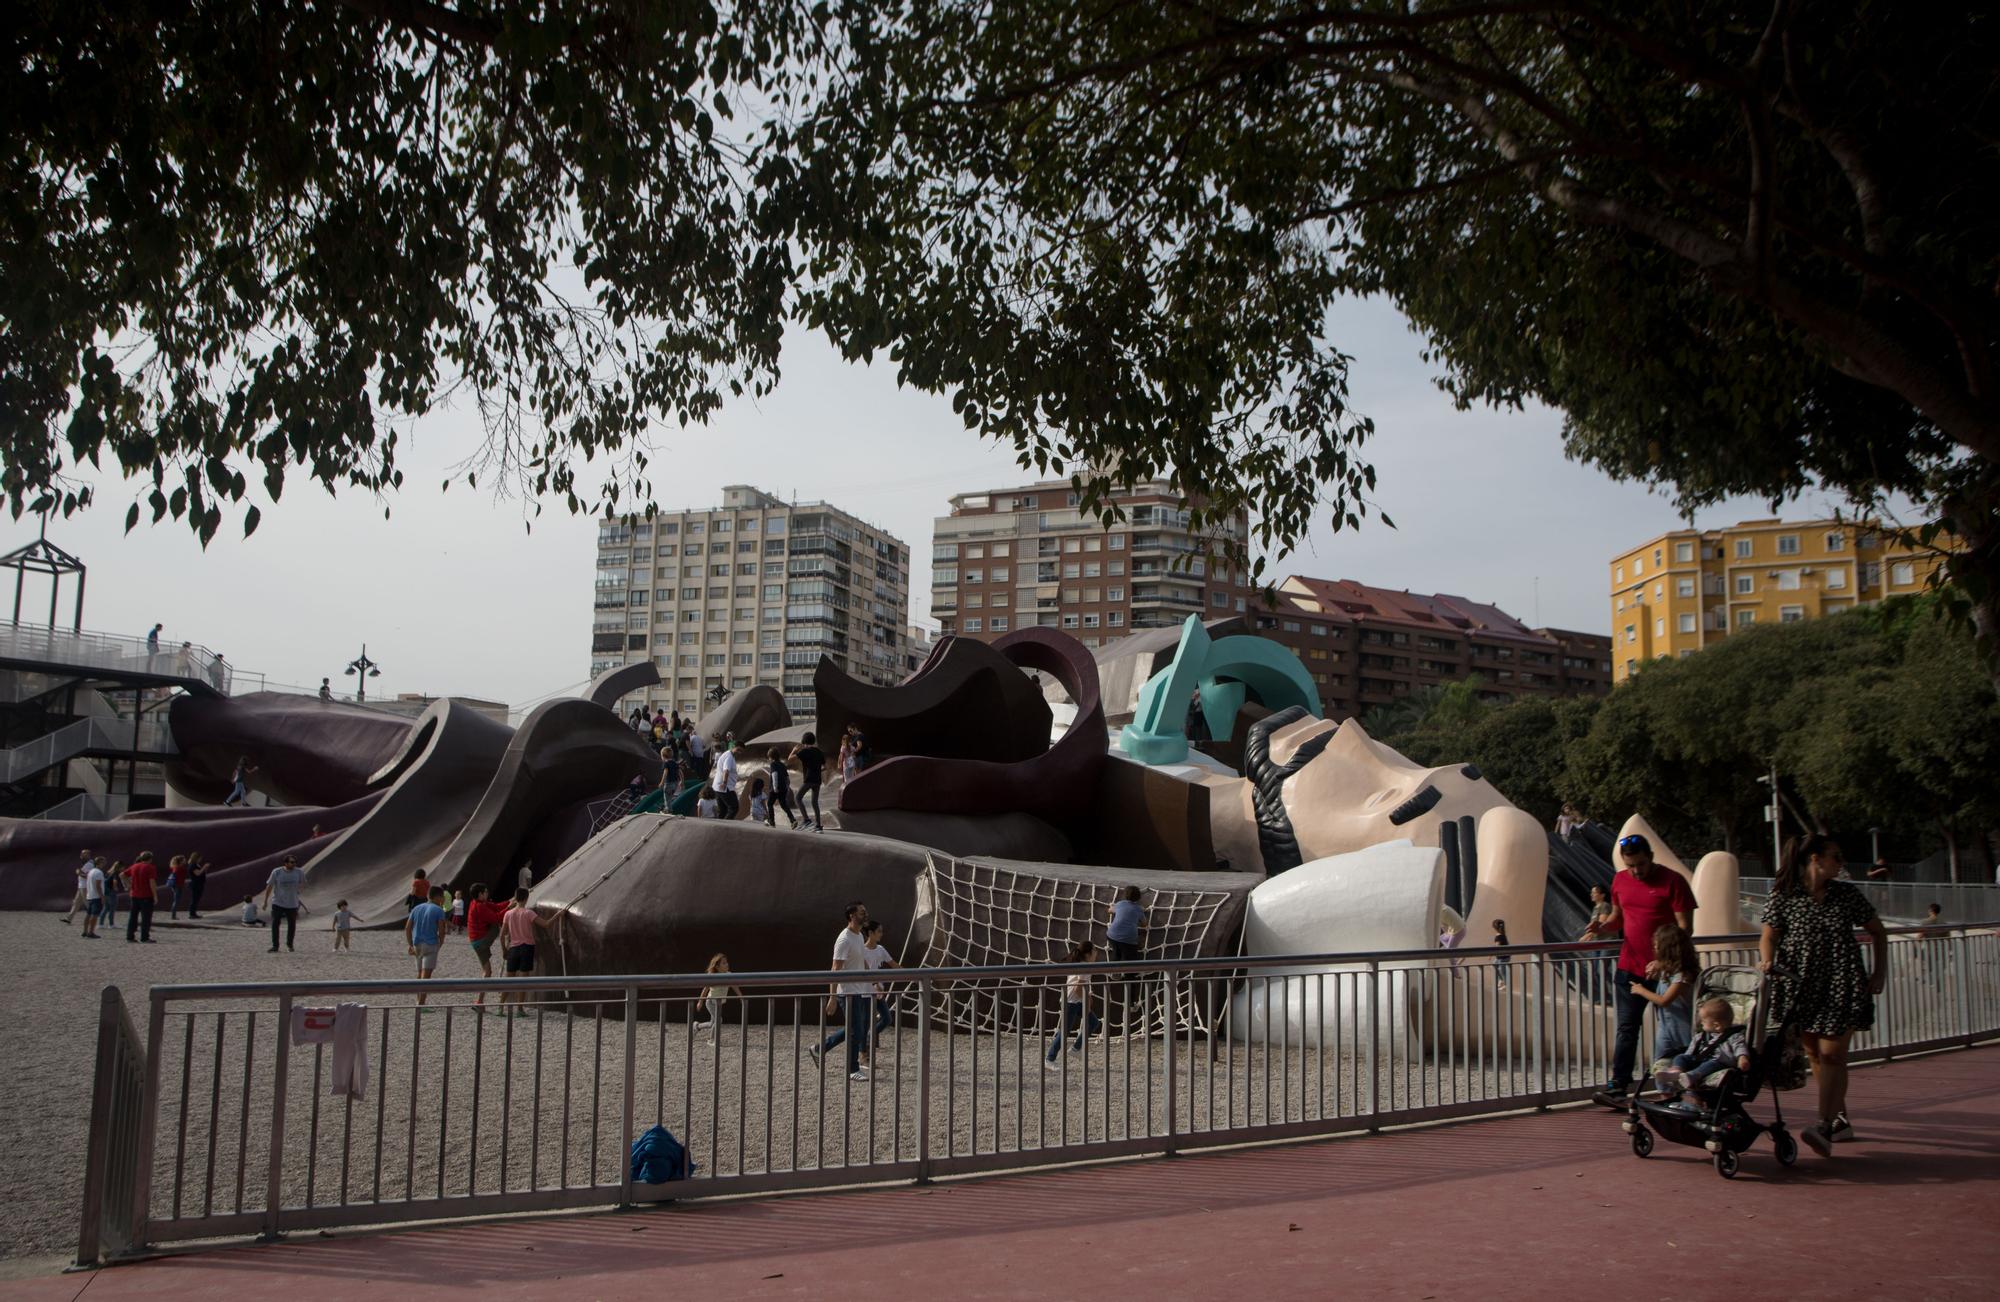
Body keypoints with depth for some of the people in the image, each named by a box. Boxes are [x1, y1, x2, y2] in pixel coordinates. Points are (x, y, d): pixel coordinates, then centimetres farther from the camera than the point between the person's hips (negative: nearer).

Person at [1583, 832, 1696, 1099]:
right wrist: (1602, 927, -3)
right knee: (1627, 1028, 2)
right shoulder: (1620, 880, 8)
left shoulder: (1673, 881, -9)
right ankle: (1618, 1084, 2)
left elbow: (1684, 926, -11)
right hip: (1630, 967, 4)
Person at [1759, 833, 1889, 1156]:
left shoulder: (1848, 894, 4)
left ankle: (1824, 1126, -18)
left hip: (1842, 987, -1)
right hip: (1802, 985, 1)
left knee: (1832, 1053, -11)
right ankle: (1841, 1119, 24)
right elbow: (1768, 936, -3)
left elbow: (1877, 931, 15)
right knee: (1815, 1055, 8)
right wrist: (1767, 961, -23)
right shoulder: (1783, 897, -1)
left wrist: (1880, 973, 8)